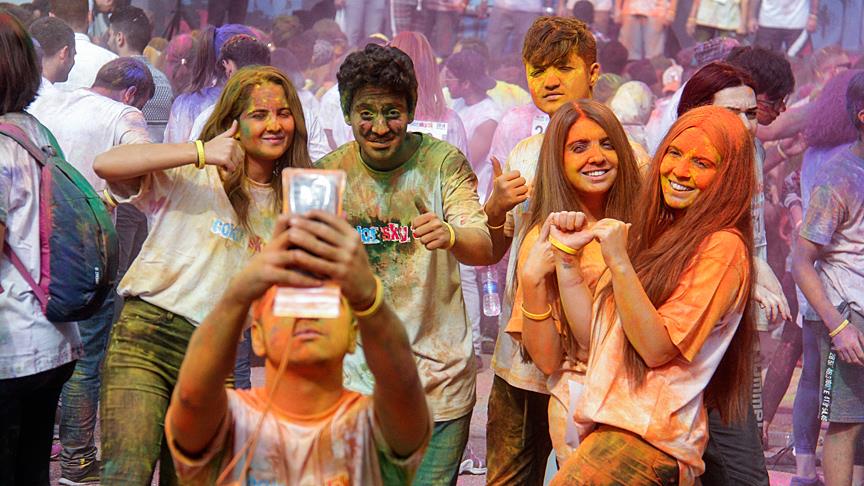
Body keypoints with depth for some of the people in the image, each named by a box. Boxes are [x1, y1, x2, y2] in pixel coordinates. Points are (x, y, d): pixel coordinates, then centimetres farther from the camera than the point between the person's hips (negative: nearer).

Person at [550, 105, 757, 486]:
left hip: (648, 437, -9)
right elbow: (592, 334, 12)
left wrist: (618, 263, -20)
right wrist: (567, 255, 8)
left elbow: (657, 348, -15)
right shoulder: (656, 238, 17)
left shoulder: (722, 247, -8)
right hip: (611, 424, 9)